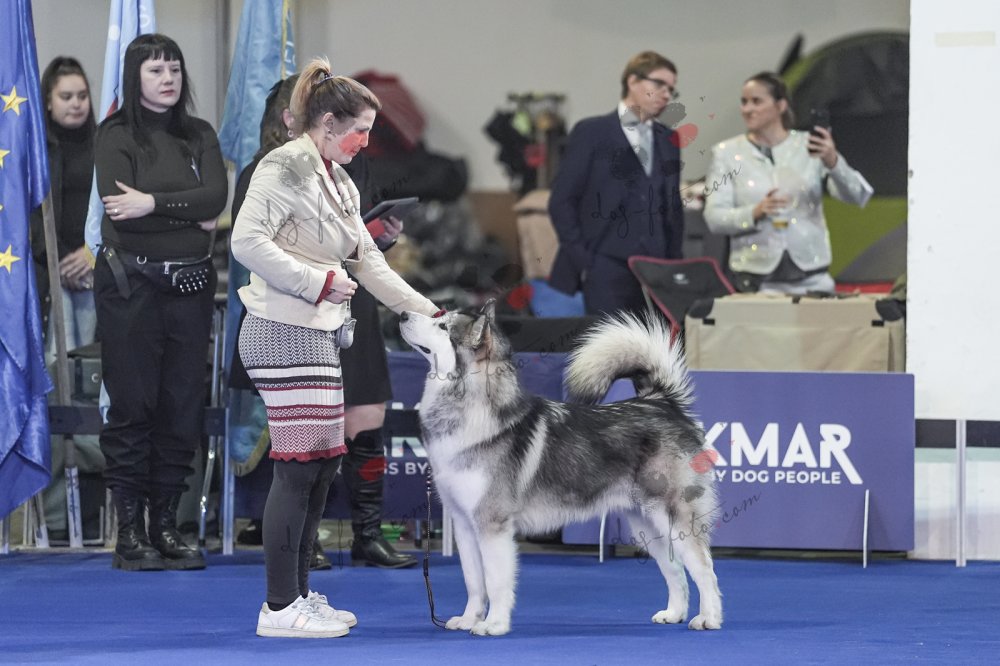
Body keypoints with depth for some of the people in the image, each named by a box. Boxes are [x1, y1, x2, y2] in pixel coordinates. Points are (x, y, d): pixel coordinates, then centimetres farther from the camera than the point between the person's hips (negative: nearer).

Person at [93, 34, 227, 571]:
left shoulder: (199, 136, 12)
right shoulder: (116, 135, 0)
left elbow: (216, 196, -5)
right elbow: (119, 213, -14)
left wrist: (154, 203, -15)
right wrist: (191, 217, -8)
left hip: (190, 284, 4)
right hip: (130, 282, -4)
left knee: (183, 405, 3)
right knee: (132, 405, -4)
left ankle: (166, 524, 10)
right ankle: (129, 532, 0)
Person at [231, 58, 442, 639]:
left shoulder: (340, 185, 20)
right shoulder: (286, 167, -8)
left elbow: (371, 262, 22)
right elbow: (248, 242, -17)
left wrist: (428, 312, 15)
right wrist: (319, 280, -17)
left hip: (320, 334, 10)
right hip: (286, 331, -10)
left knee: (323, 466, 9)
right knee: (300, 465, -10)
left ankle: (299, 594, 15)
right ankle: (280, 608, -6)